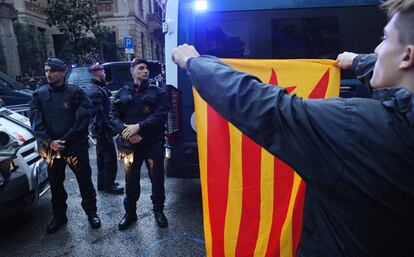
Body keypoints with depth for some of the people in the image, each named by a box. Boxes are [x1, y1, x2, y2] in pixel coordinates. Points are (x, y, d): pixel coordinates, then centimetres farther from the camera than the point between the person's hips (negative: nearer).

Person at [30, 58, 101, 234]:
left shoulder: (76, 92, -4)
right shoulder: (39, 94, 5)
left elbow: (82, 120, -11)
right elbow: (36, 122, -2)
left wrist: (65, 141, -15)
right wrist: (50, 142, -15)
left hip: (76, 147, -3)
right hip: (51, 148, 3)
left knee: (85, 181, 6)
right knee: (55, 184, 15)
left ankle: (91, 212, 25)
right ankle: (59, 216, 34)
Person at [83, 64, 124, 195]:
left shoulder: (98, 88, 13)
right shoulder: (95, 91, -19)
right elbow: (99, 113, -22)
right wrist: (109, 128, -20)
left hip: (99, 128, 11)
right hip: (102, 128, -11)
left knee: (102, 156, 17)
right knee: (110, 156, -3)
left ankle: (102, 183, 29)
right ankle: (109, 185, 7)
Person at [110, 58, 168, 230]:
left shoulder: (157, 92, 4)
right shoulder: (122, 93, 10)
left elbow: (161, 115, -8)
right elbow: (114, 117, 4)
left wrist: (138, 126, -18)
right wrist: (126, 130, -14)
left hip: (153, 143, -1)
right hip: (131, 144, 1)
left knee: (157, 179, 6)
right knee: (131, 180, 10)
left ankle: (158, 211, 26)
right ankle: (130, 213, 29)